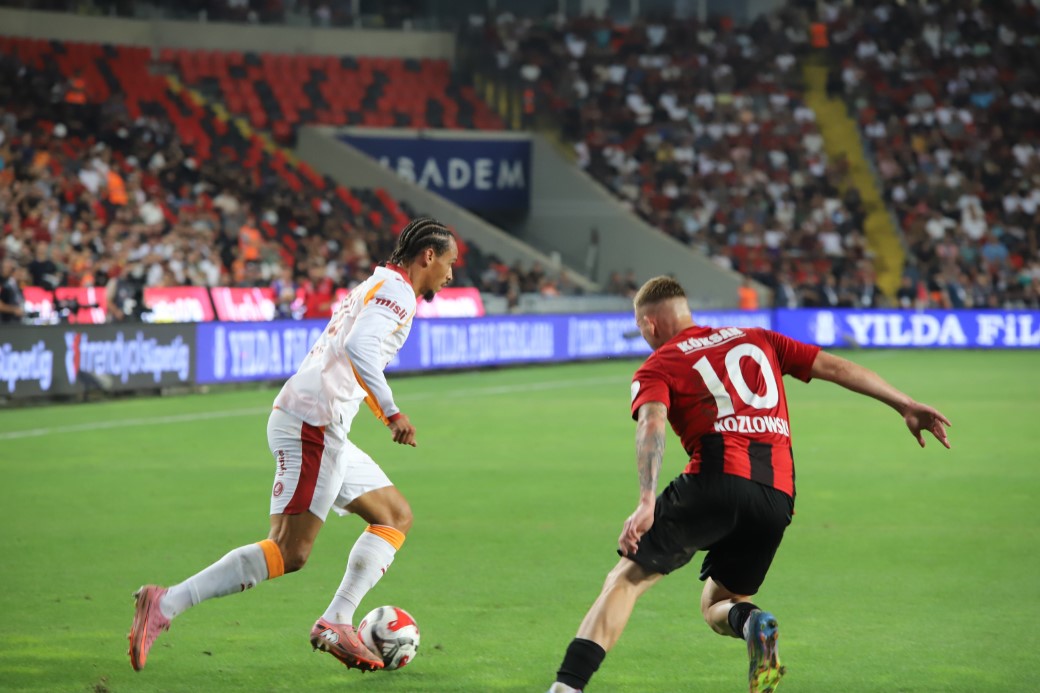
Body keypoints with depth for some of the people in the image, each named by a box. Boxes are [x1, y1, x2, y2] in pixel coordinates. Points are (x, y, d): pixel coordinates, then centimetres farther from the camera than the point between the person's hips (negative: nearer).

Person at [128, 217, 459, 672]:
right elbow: (358, 346, -23)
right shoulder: (397, 290, -6)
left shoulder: (377, 286, 25)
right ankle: (165, 605, -21)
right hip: (313, 425, -11)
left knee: (396, 517, 15)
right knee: (290, 553, -16)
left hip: (324, 430, 11)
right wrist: (392, 413, -25)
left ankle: (336, 623, 4)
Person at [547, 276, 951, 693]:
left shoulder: (656, 368, 12)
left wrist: (646, 503, -21)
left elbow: (652, 426, -8)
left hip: (717, 482, -4)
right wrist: (906, 406, 25)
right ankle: (749, 621, -16)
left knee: (627, 578, 4)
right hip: (777, 496, 4)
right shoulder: (757, 340, 26)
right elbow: (834, 367, 22)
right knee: (716, 607, 20)